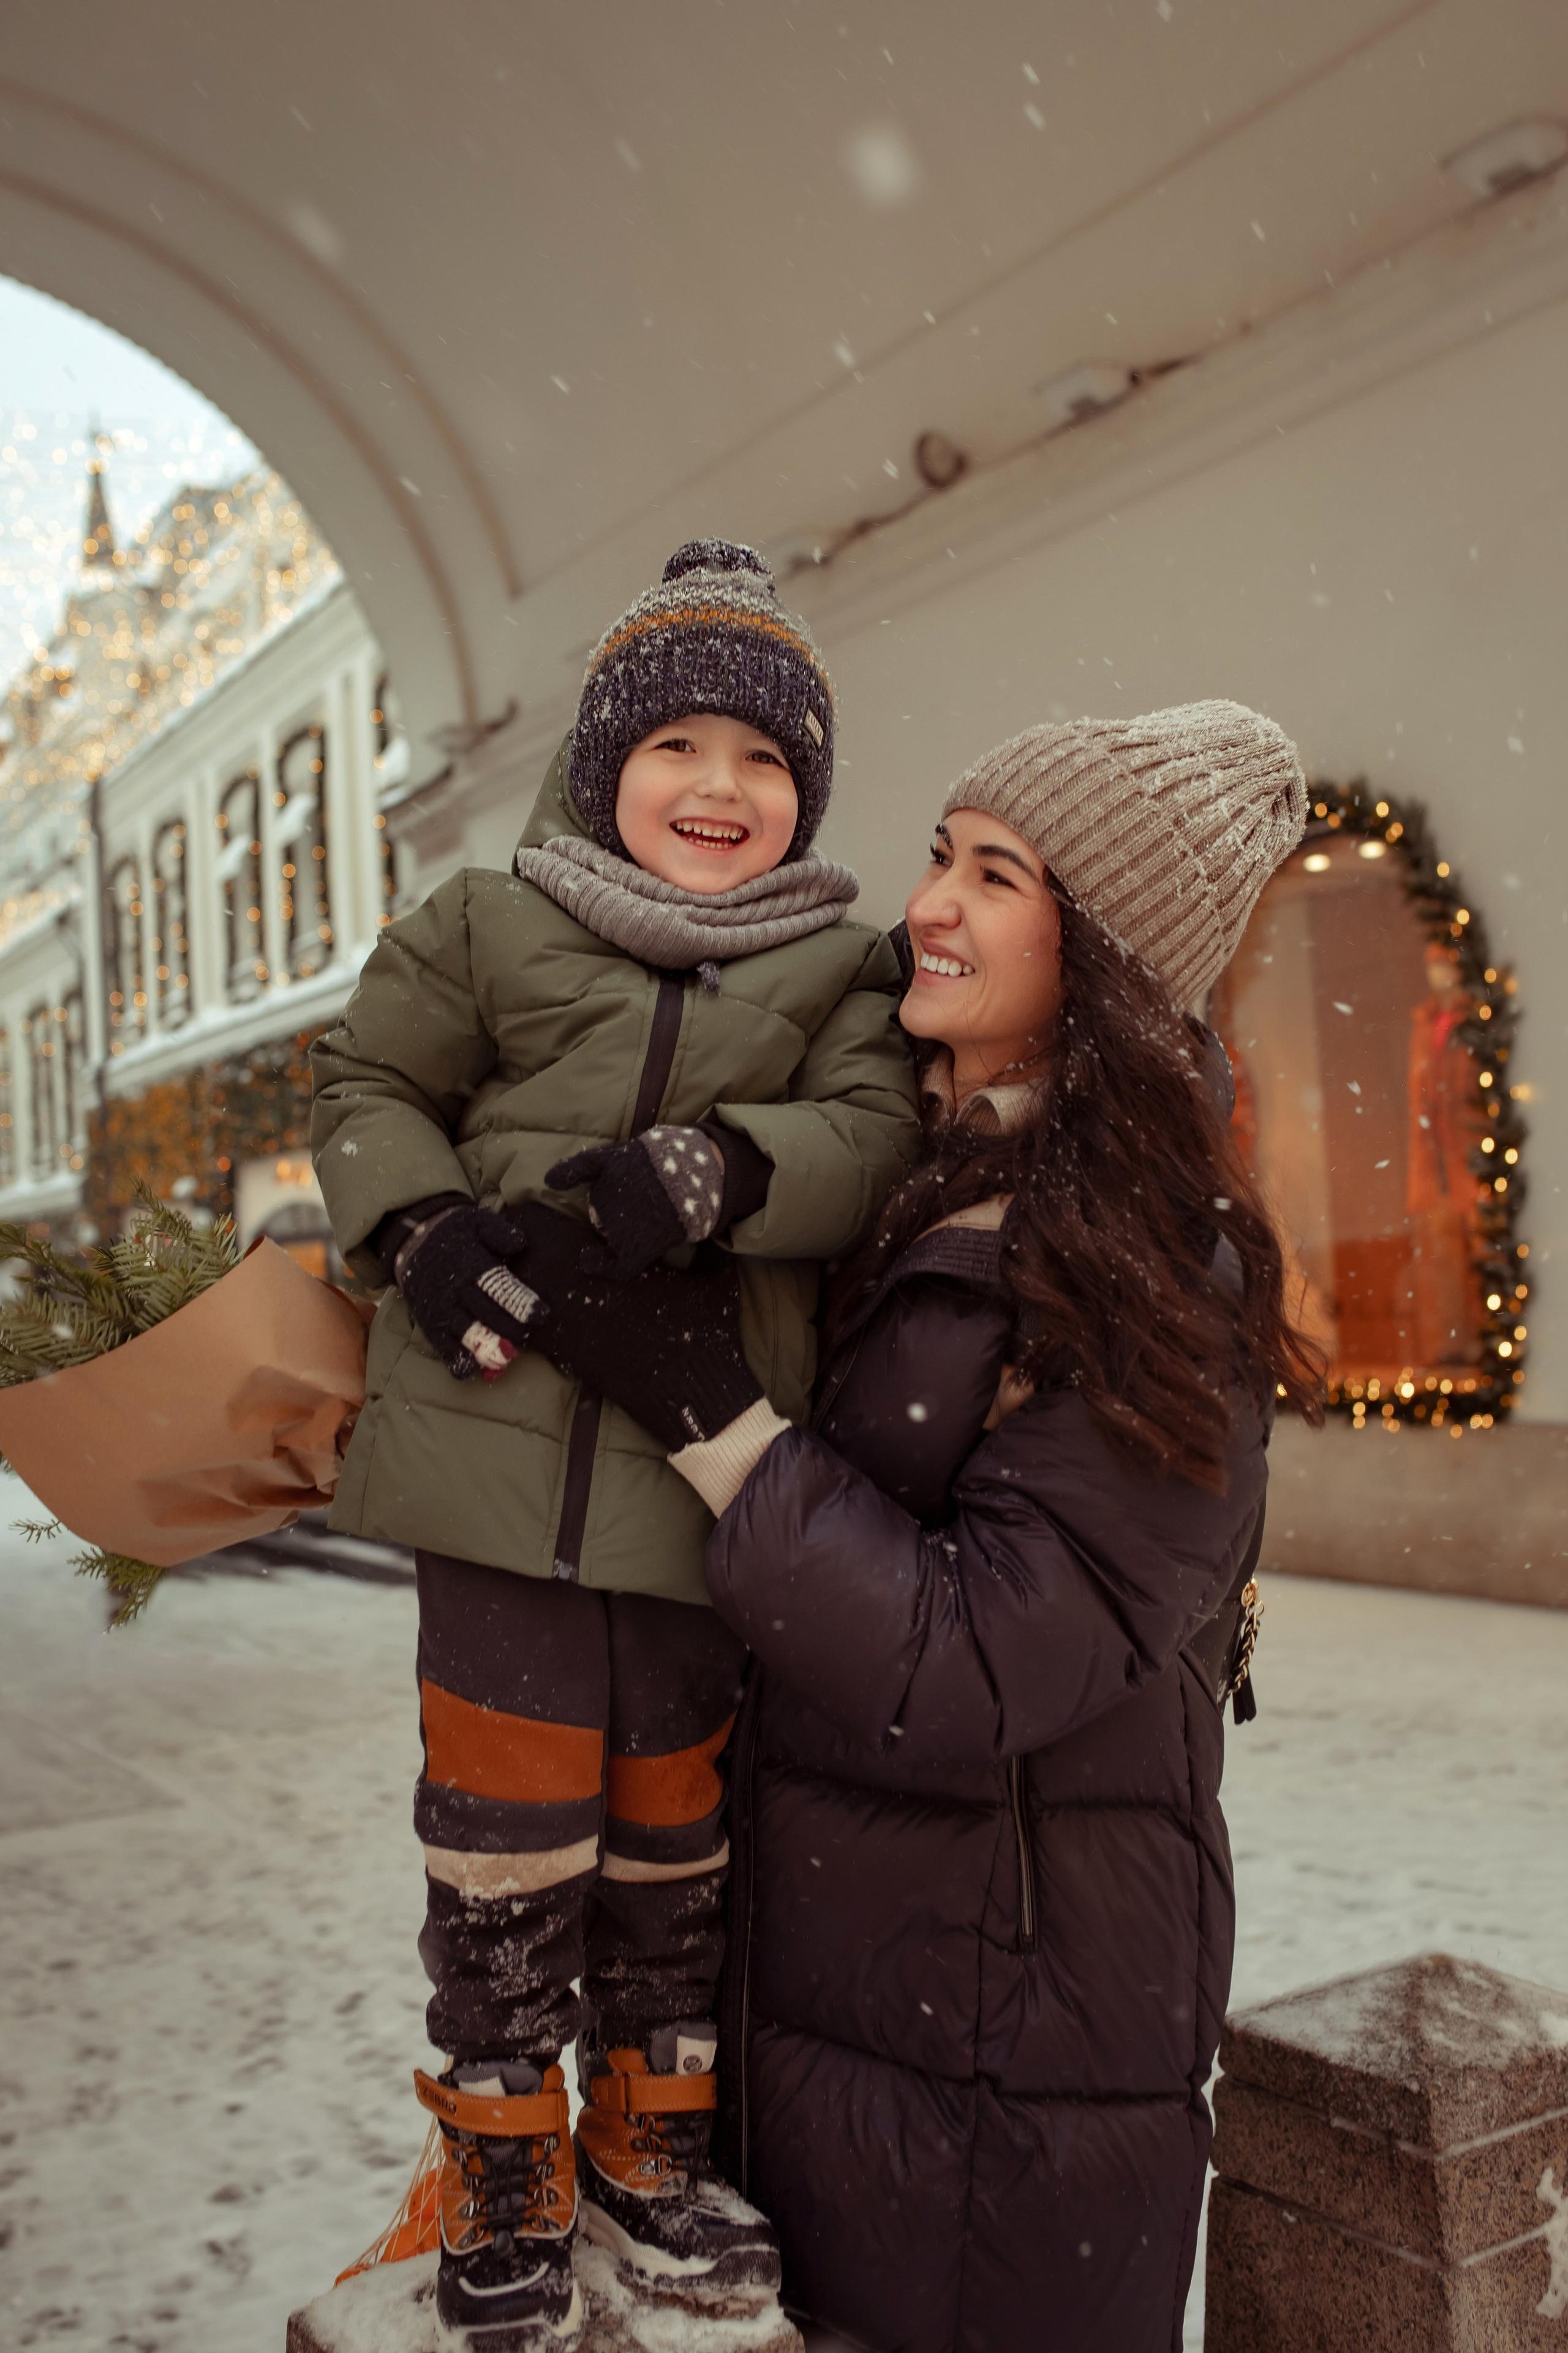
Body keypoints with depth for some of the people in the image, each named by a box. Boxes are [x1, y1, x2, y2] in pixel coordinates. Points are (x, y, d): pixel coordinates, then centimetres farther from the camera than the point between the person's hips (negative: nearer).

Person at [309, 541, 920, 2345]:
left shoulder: (837, 971, 8)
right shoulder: (487, 926, 8)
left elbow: (871, 1134, -6)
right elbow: (366, 1083, 11)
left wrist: (707, 1168, -24)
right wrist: (418, 1222, -9)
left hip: (705, 1466, 1)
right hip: (504, 1440, -1)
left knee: (672, 1823, 15)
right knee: (510, 1819, 5)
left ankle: (648, 2153, 38)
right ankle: (503, 2193, 28)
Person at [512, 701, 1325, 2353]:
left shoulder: (1150, 1272, -21)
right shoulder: (897, 1190, 0)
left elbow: (975, 1668, -25)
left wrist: (708, 1410, -24)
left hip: (1011, 2012, -6)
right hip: (814, 1954, 7)